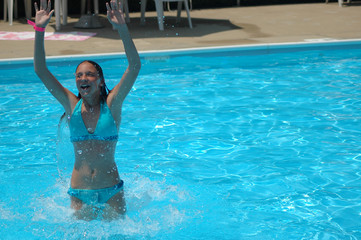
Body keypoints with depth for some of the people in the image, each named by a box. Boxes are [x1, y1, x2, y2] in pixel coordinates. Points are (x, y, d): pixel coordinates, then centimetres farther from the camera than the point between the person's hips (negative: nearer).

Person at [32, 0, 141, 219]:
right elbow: (40, 70, -5)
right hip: (79, 193, 2)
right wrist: (40, 29, -15)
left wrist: (122, 28, -27)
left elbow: (135, 66, -16)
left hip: (111, 191, -1)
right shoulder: (72, 106, 0)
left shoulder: (112, 105, -5)